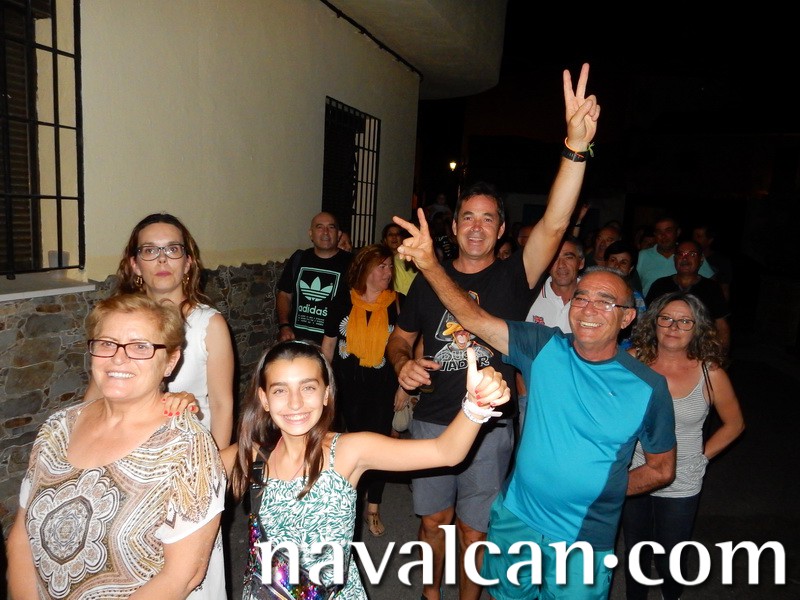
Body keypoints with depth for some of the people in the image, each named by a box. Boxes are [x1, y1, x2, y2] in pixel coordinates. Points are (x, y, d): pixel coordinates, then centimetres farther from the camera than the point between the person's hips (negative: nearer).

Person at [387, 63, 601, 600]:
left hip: (489, 428, -2)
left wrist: (576, 145, -34)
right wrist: (403, 364, -12)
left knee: (474, 531, 12)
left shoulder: (512, 278, -7)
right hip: (430, 422, 3)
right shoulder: (430, 279, 1)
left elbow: (554, 224, -22)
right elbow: (400, 337, 11)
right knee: (433, 520, 19)